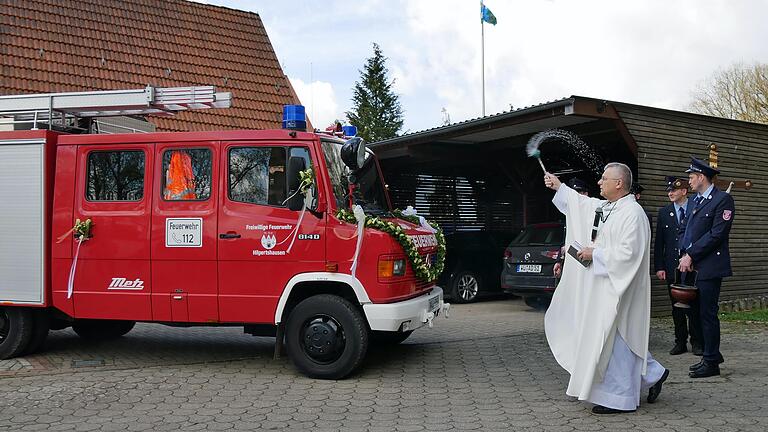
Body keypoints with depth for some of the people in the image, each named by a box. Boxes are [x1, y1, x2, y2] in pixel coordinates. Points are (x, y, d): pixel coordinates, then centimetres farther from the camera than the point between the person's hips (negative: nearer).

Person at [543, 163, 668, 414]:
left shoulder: (632, 214, -18)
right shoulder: (604, 208, 10)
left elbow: (627, 253, -25)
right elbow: (583, 204, 29)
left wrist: (595, 254, -16)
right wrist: (559, 187, 30)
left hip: (618, 289, -9)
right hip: (603, 287, 9)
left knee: (613, 339, -2)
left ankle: (619, 398, 8)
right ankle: (651, 374, 26)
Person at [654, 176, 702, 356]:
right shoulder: (664, 212, 8)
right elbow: (659, 242, 8)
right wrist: (659, 267, 1)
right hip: (672, 267, 3)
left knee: (693, 306, -2)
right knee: (676, 307, 8)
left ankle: (696, 342, 8)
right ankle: (680, 342, 15)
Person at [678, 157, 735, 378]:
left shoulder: (723, 200, -9)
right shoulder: (693, 201, 17)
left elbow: (716, 234, -16)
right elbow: (684, 229, 17)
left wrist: (691, 256, -15)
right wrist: (685, 254, 0)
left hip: (710, 266, -8)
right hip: (693, 266, 8)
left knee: (708, 313, -4)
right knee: (697, 311, 11)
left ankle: (711, 362, 4)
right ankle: (712, 355, 23)